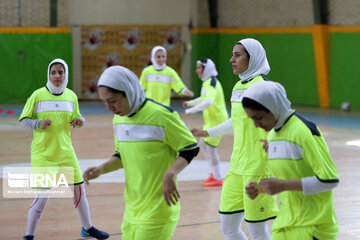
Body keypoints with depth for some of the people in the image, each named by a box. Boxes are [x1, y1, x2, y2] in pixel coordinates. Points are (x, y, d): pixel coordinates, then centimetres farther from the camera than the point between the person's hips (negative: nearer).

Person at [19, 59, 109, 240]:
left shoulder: (71, 96, 5)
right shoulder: (38, 95, -7)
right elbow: (23, 120, -1)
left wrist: (80, 121, -4)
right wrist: (38, 124, -20)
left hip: (65, 151, 5)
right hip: (43, 153, -4)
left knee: (79, 190, 10)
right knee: (43, 197, -9)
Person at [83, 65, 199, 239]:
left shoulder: (161, 115, -15)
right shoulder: (118, 119, 8)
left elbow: (191, 149, -9)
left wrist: (170, 173, -25)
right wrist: (101, 169, 1)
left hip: (158, 211, -7)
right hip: (131, 210, 7)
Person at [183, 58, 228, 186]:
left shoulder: (211, 82, -20)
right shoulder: (208, 82, 12)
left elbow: (208, 102, -35)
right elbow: (204, 98, 30)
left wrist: (192, 110, -30)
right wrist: (190, 103, 20)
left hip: (217, 120, -10)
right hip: (210, 121, 10)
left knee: (209, 146, -7)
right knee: (203, 144, 17)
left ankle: (218, 178, 0)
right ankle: (215, 173, 26)